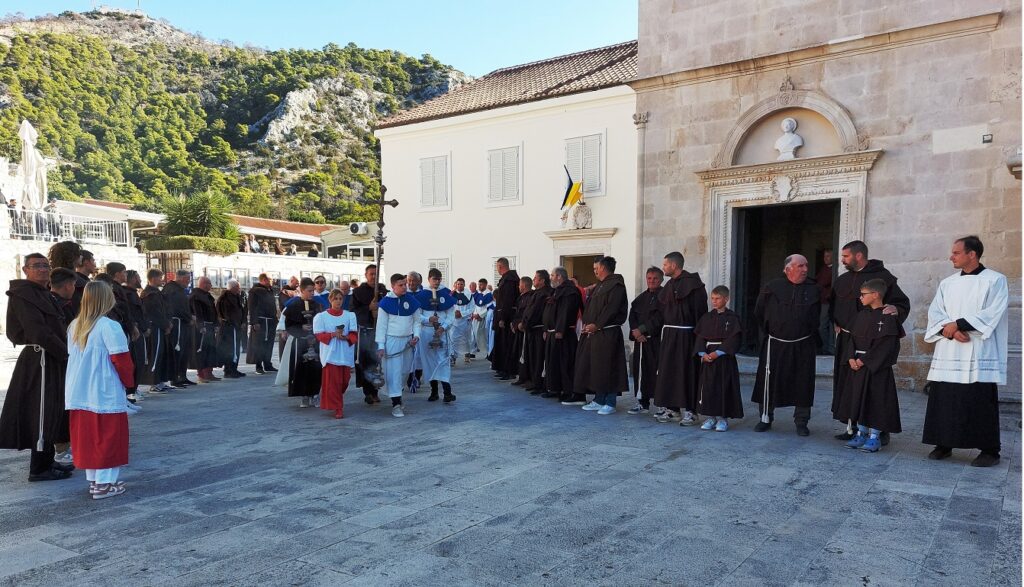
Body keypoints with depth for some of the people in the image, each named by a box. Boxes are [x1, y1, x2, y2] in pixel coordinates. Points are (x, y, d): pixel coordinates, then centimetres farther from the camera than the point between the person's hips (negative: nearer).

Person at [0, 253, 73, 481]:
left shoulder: (42, 293, 17)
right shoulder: (23, 294, -12)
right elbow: (38, 331, -21)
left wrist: (65, 351, 5)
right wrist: (66, 354, -16)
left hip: (51, 360, 10)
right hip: (40, 361, -10)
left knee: (51, 412, 16)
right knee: (42, 413, -4)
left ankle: (47, 461, 27)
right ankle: (39, 469, 5)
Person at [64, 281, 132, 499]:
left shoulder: (74, 326, 7)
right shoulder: (109, 327, -16)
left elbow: (72, 357, 14)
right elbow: (121, 360, -15)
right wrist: (129, 381, 1)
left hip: (78, 394, 7)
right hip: (106, 395, -7)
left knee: (86, 438, 14)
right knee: (107, 438, 2)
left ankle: (93, 479, 23)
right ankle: (104, 483, 5)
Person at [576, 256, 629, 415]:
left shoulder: (616, 285, -10)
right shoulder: (598, 286, 19)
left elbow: (611, 309, -19)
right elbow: (589, 307, 18)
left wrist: (596, 325, -19)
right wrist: (586, 324, 3)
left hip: (607, 333, -9)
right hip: (592, 332, 9)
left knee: (606, 367, -5)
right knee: (594, 366, 11)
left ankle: (610, 403, 3)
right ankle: (599, 400, 20)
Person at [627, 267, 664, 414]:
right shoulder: (641, 297, 17)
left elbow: (658, 318, -12)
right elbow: (632, 315, 11)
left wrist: (641, 329, -11)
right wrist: (635, 331, -6)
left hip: (656, 339, -6)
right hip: (640, 339, 6)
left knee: (656, 370, -8)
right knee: (640, 370, 8)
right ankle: (642, 403, 17)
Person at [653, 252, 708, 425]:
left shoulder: (692, 283, -10)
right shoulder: (669, 285, 15)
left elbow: (700, 311, -14)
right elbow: (661, 313, 17)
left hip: (685, 335, -8)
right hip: (668, 334, 8)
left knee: (685, 372, -3)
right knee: (668, 371, 9)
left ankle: (688, 411, 5)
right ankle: (672, 409, 17)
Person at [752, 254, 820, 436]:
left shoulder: (813, 290, 2)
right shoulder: (772, 288, -3)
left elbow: (816, 316, 17)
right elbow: (758, 312, 9)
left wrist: (809, 334, 14)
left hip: (803, 346, 1)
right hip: (775, 344, -1)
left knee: (803, 383, 4)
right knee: (769, 380, 2)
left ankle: (801, 422, 17)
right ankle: (765, 418, 16)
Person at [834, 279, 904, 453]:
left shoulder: (887, 317, -11)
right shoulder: (862, 315, 11)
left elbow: (886, 345, -16)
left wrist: (864, 360, -18)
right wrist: (851, 358, -3)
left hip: (877, 366, -7)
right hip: (858, 365, 7)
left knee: (876, 399, -1)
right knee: (859, 397, 10)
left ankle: (874, 436, 8)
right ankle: (861, 433, 21)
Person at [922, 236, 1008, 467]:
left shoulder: (995, 280, 0)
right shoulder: (947, 283, 14)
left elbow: (992, 313, -11)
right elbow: (935, 312, 5)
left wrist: (958, 324, -15)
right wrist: (949, 330, -13)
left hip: (979, 355, -4)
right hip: (948, 354, 5)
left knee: (981, 402, -3)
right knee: (944, 399, 4)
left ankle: (989, 450, 8)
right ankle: (944, 444, 15)